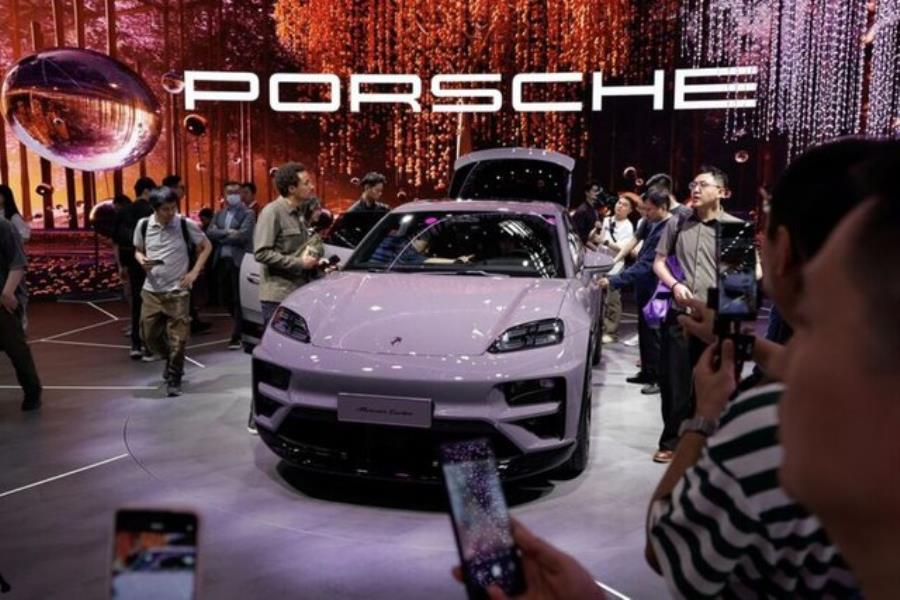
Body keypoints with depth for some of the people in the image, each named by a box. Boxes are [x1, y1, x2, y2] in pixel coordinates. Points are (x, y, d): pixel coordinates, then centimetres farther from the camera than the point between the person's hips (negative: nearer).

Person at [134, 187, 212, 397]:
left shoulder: (186, 225, -10)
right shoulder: (143, 225, -2)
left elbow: (206, 246, 4)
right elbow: (138, 251, 13)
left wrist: (195, 271, -6)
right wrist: (142, 260, -11)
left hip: (178, 290, -3)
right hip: (151, 290, 3)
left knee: (178, 338, -3)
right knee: (149, 335, 9)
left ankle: (173, 380, 13)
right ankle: (172, 360, 37)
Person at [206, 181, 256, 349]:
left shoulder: (248, 214, -3)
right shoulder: (219, 214, 16)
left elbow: (242, 236, -16)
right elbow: (210, 233, 1)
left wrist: (220, 237, -6)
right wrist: (226, 232, -13)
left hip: (239, 261, -6)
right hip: (221, 261, 6)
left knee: (238, 300, -3)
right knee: (226, 298, 13)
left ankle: (237, 337, 3)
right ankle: (241, 327, 32)